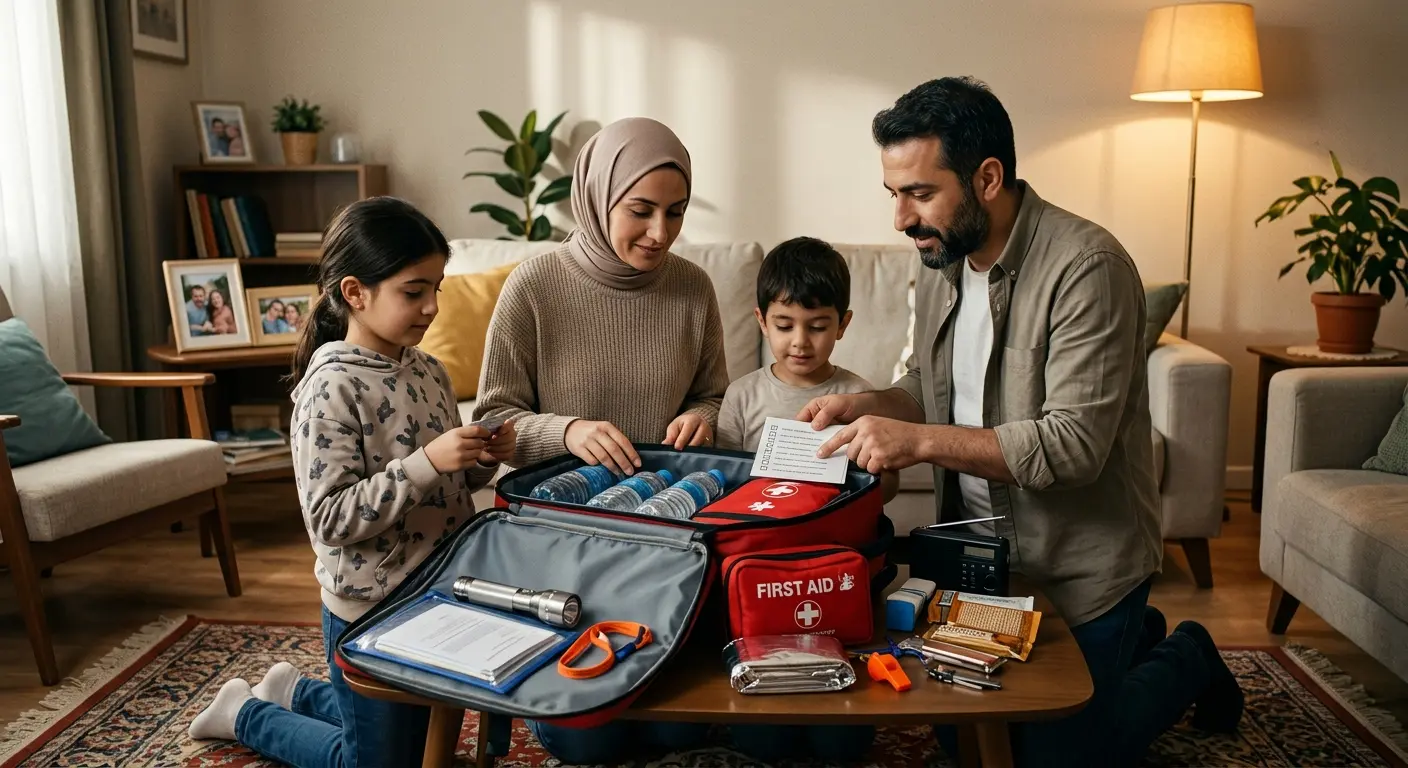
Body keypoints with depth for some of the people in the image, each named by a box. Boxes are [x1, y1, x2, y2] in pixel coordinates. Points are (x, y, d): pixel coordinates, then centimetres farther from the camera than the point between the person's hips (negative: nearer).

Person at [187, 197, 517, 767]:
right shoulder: (331, 386, -20)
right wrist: (425, 462, -31)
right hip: (370, 611, -7)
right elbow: (329, 519, -24)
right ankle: (247, 713, 31)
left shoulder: (428, 370, 2)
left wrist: (481, 461, -8)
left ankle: (297, 692, 41)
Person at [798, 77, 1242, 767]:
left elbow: (1075, 445, -30)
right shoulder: (941, 258, 0)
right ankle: (1133, 638, 36)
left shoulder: (1086, 267, -24)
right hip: (979, 552, 7)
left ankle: (1186, 661, 30)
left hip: (1081, 564, -7)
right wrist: (868, 407, -9)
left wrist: (920, 440, -34)